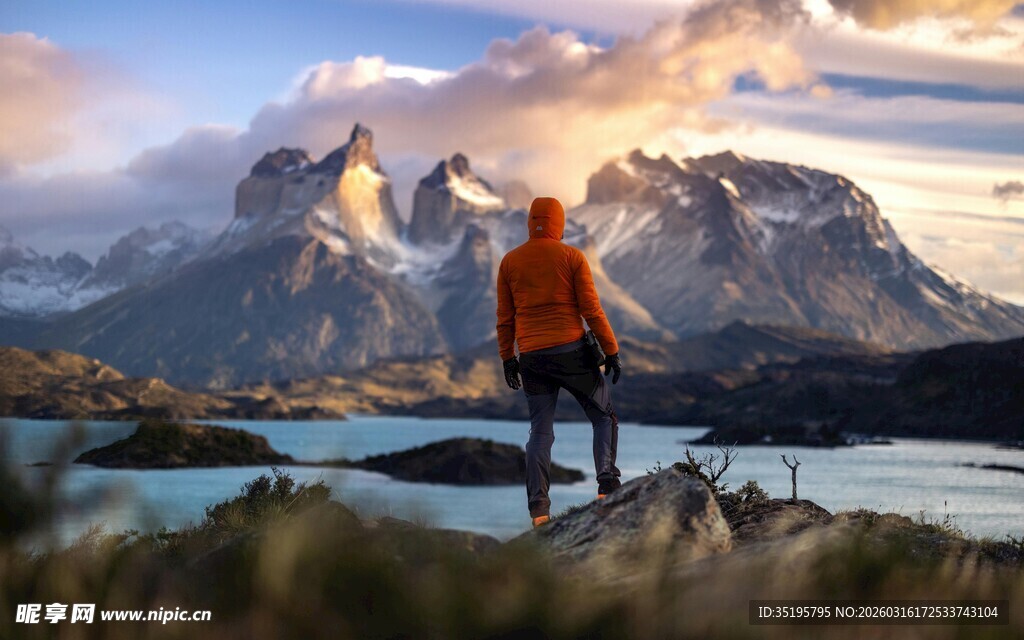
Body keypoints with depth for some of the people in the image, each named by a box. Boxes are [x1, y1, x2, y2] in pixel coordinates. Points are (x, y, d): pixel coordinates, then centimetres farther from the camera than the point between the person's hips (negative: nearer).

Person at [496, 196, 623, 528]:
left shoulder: (510, 261, 7)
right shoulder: (572, 256, -1)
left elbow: (505, 317, 9)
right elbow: (591, 310, -4)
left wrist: (507, 358, 17)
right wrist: (612, 351, 2)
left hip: (532, 358, 3)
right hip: (572, 351, -3)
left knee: (540, 432, 8)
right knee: (604, 417, 12)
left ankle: (538, 507, -2)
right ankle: (608, 485, -7)